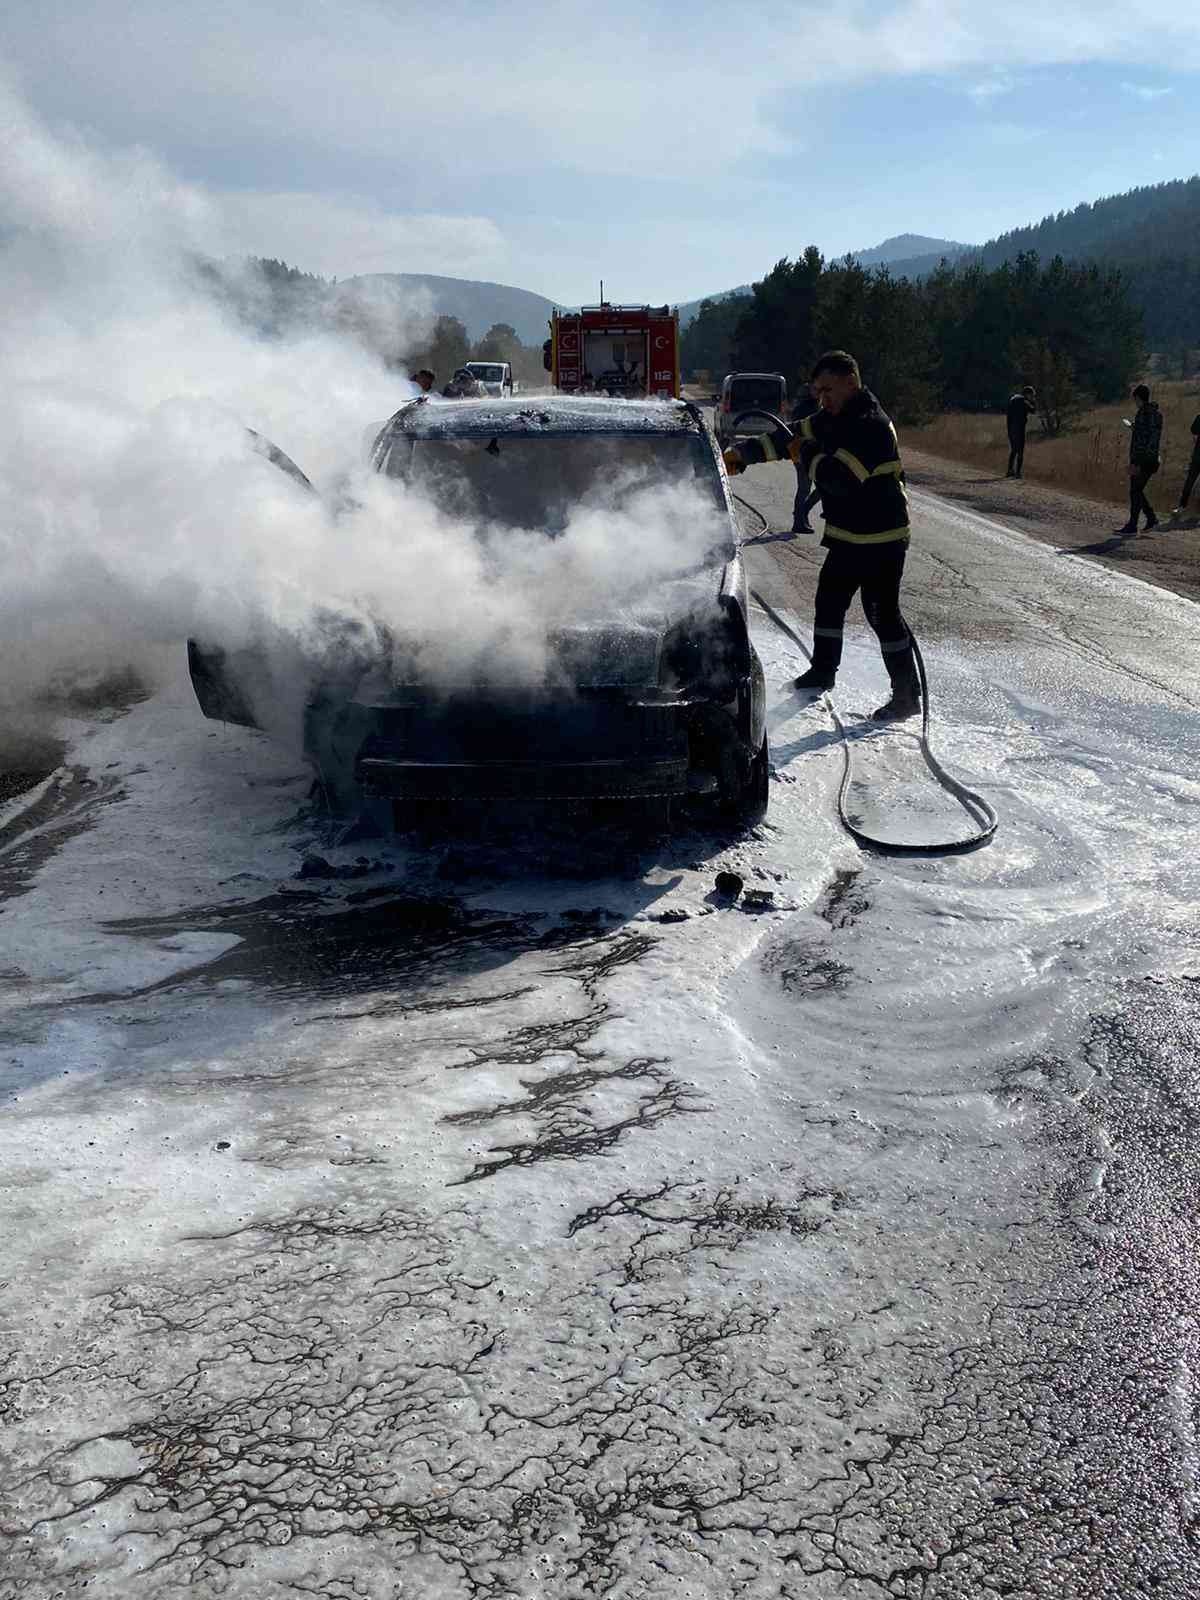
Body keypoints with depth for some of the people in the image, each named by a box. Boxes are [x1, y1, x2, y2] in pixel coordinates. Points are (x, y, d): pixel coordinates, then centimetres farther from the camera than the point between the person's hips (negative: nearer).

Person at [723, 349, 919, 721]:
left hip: (882, 540, -10)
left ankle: (907, 694, 0)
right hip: (848, 536, 10)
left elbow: (840, 478, -30)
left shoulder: (871, 425, -22)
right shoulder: (834, 419, 9)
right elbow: (789, 438, 17)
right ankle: (823, 671, 36)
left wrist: (808, 455, -12)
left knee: (882, 612, -8)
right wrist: (740, 454, 10)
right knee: (829, 600, 19)